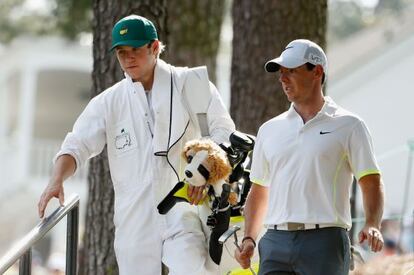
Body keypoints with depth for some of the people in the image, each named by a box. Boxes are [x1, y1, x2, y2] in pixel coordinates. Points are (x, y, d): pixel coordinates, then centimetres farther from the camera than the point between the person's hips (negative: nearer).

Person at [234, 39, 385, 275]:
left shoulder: (348, 126, 5)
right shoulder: (270, 130, 18)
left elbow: (371, 183, 1)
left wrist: (372, 226, -16)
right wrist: (249, 239, 9)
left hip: (324, 241, -4)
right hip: (276, 242, 4)